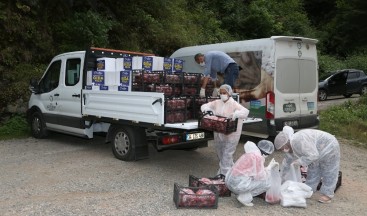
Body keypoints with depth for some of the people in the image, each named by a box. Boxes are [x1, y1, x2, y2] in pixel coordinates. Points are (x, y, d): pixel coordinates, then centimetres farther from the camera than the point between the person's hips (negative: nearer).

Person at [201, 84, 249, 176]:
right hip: (218, 134, 6)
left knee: (227, 156, -5)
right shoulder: (217, 103, 7)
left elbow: (245, 112, -21)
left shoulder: (234, 104, -9)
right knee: (220, 155, 18)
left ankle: (225, 175, 3)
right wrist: (205, 108, -11)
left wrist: (237, 114, -40)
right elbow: (205, 106, 13)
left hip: (231, 135, -6)